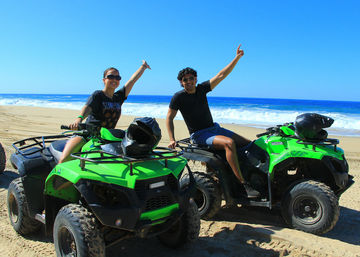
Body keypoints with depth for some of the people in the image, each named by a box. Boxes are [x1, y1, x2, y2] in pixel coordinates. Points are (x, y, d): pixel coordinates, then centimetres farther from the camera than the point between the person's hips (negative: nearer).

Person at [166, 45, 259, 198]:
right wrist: (172, 139, -11)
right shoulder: (178, 97, -7)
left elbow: (221, 75, 3)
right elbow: (169, 118, -2)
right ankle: (243, 184, -33)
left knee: (249, 144, -1)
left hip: (214, 128, 7)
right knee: (229, 143, -34)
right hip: (199, 135, -7)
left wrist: (237, 58, -4)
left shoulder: (202, 88, 4)